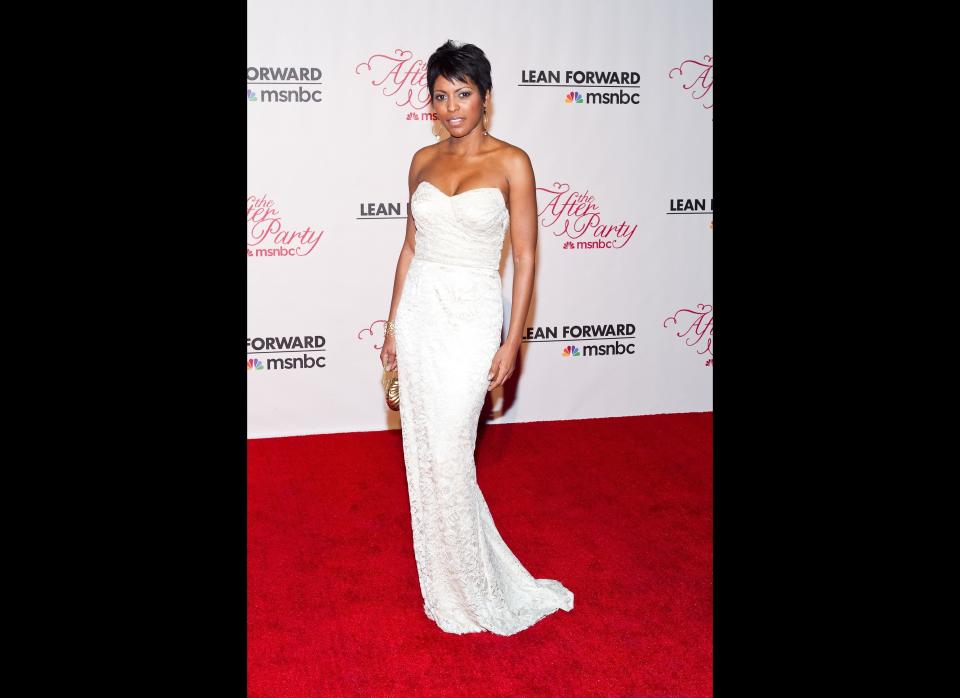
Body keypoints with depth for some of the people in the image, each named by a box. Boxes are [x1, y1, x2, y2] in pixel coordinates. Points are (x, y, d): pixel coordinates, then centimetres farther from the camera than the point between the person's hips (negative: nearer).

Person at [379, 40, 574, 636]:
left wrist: (512, 342, -11)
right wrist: (393, 325, 10)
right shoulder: (424, 161, 7)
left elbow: (525, 258, -7)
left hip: (471, 317, -5)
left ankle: (474, 591, 17)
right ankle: (445, 580, 29)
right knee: (424, 451, 10)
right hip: (419, 312, 5)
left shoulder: (511, 162, -6)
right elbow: (411, 247, 12)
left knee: (447, 455, -5)